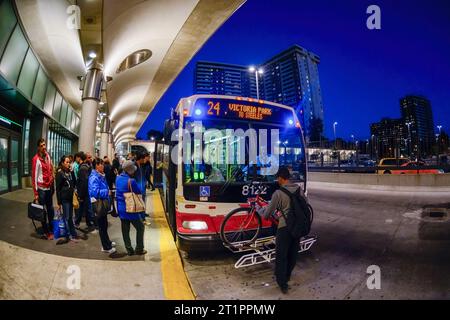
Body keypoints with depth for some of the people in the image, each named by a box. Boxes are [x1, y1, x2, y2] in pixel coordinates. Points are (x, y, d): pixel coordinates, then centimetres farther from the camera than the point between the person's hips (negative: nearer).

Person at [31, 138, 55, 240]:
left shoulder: (48, 155, 6)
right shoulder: (36, 159, -13)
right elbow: (34, 176, -12)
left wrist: (52, 186, 11)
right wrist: (35, 193, -12)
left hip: (49, 187, 6)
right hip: (41, 188, -6)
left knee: (51, 210, 14)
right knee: (43, 211, 5)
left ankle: (51, 229, 27)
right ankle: (46, 232, 15)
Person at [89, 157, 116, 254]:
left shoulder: (101, 175, 8)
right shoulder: (94, 177, -20)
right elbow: (95, 192, -30)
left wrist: (107, 191, 5)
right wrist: (107, 192, -20)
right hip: (98, 205, -9)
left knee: (104, 224, 22)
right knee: (102, 226, 3)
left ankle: (107, 242, 39)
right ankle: (106, 247, 16)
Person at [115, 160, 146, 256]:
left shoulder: (118, 178, 1)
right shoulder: (131, 181, -23)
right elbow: (139, 192, -11)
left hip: (120, 208, 7)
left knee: (125, 230, 13)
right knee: (140, 227, 9)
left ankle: (129, 250, 21)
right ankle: (139, 249, 14)